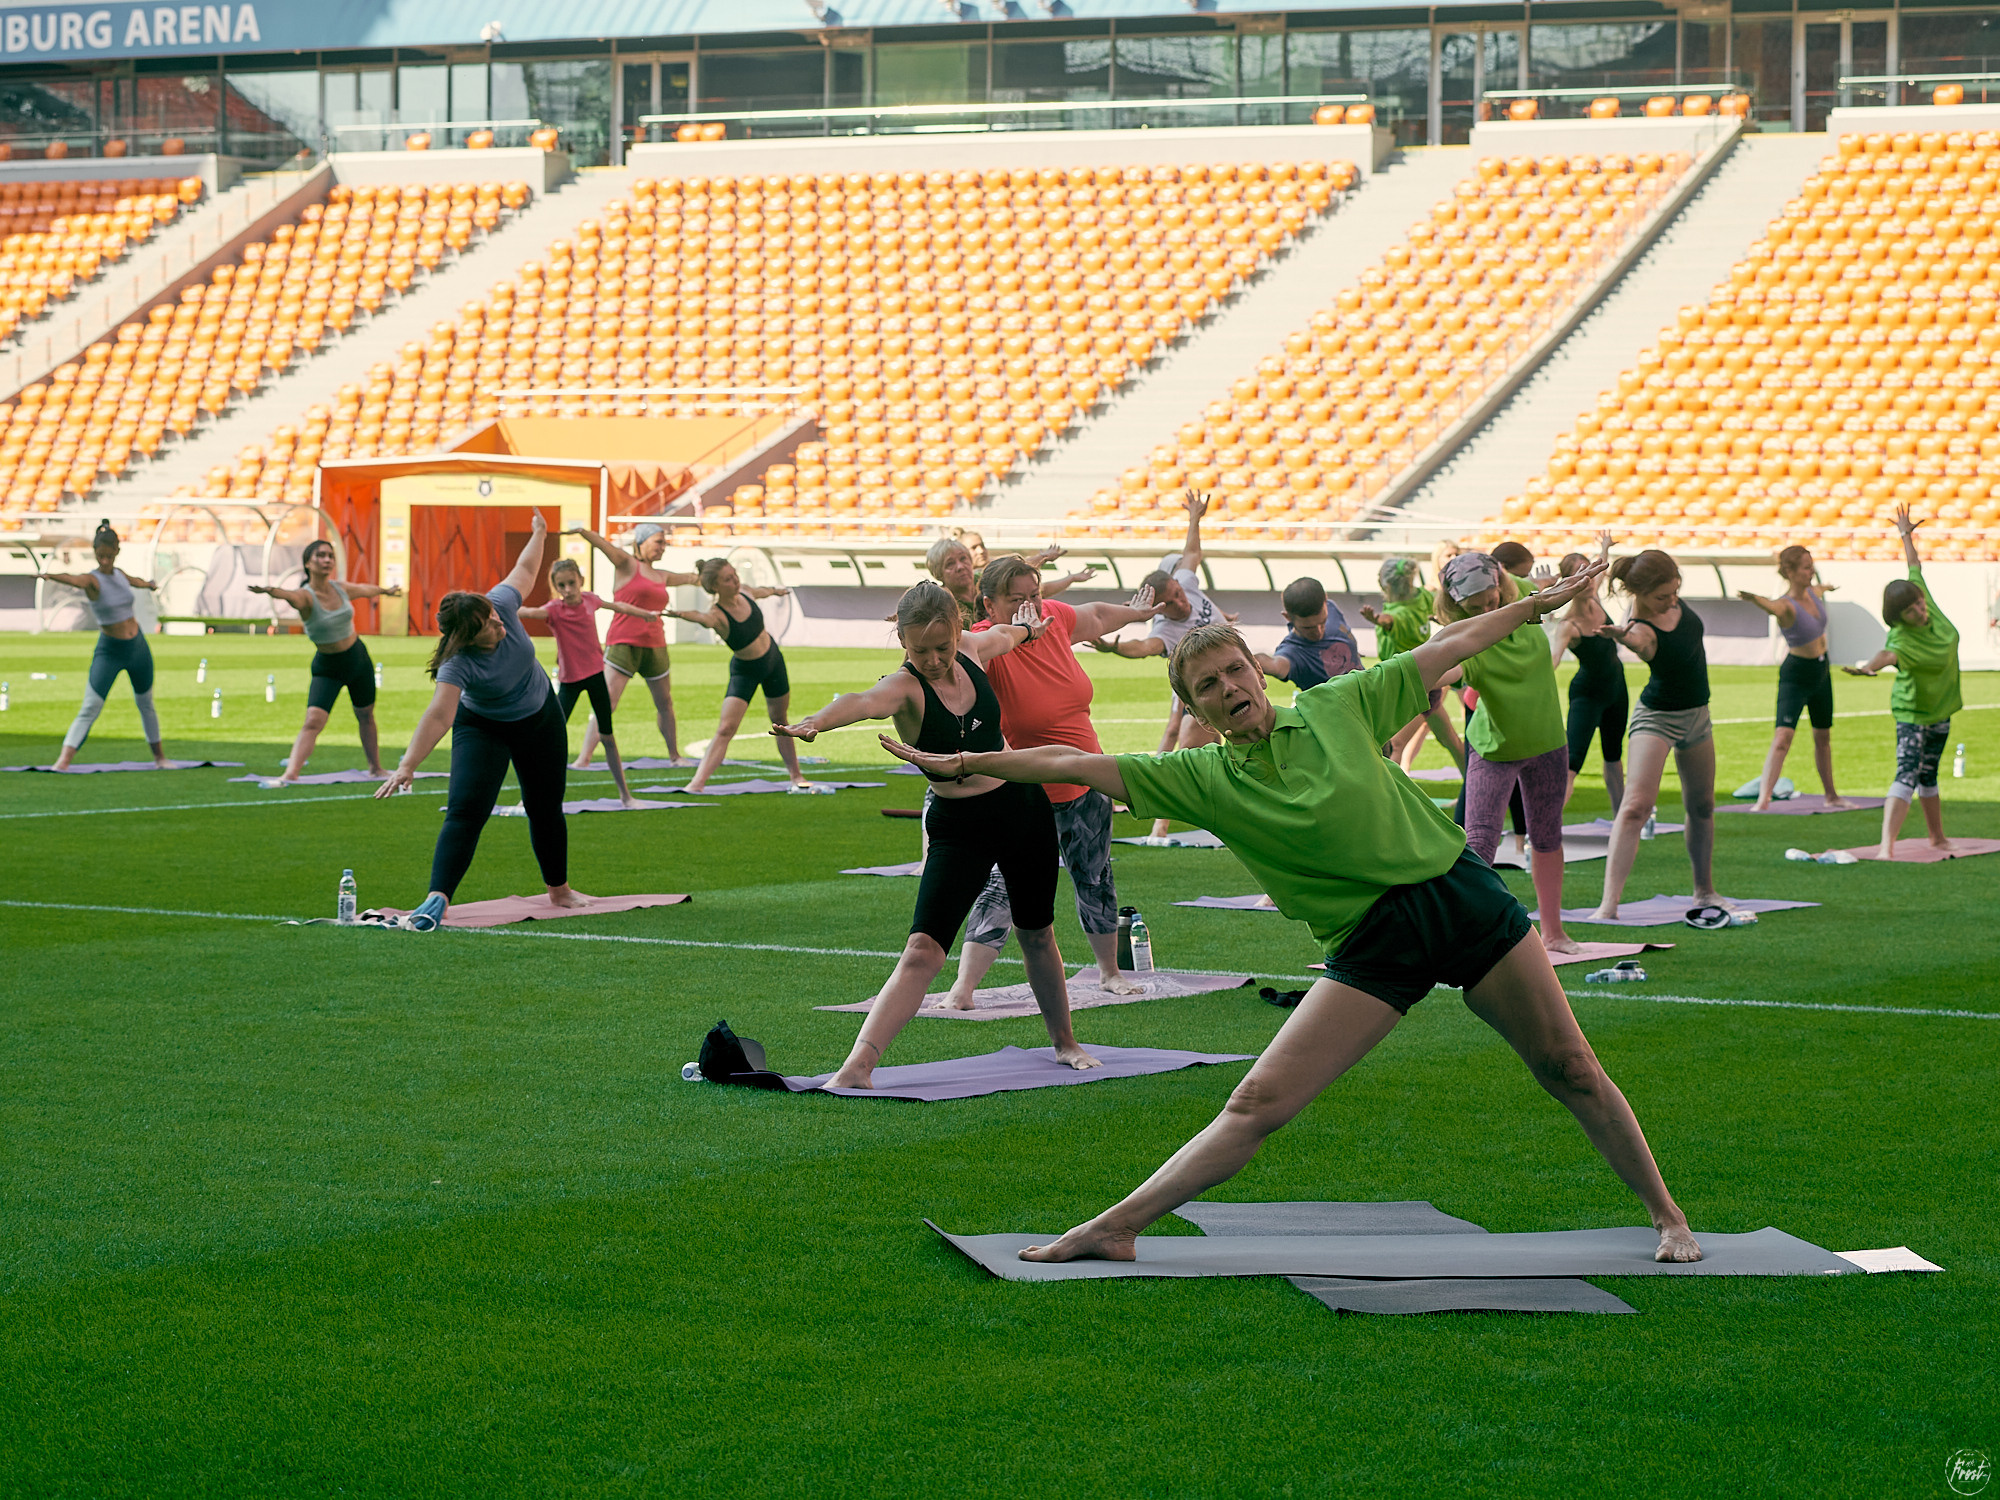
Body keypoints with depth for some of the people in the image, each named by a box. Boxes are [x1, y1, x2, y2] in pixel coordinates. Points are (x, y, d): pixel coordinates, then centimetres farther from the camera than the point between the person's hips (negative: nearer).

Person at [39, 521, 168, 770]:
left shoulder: (119, 574, 3)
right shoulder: (92, 580, -16)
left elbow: (136, 582, 28)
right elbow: (73, 580, -40)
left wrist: (148, 583, 52)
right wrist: (51, 576, -64)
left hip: (138, 646, 6)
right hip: (109, 651, -6)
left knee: (145, 704, 19)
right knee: (90, 708, -15)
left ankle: (159, 755, 34)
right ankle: (63, 760, -21)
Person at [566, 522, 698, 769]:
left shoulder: (662, 576, 18)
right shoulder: (627, 565, 0)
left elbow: (690, 577, 34)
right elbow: (604, 545, -17)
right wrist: (584, 532, -36)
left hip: (655, 648, 7)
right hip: (623, 645, -7)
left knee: (665, 704, 16)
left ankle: (675, 756, 32)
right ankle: (583, 759, -17)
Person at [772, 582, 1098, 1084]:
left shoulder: (970, 651, -6)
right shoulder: (905, 687, -22)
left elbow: (1002, 636, 19)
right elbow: (864, 702, -46)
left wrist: (1025, 628, 43)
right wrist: (815, 722, -67)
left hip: (1024, 803, 5)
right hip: (958, 826, -5)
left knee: (1037, 934, 21)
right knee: (923, 949, -18)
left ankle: (1064, 1041, 42)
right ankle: (857, 1066, -24)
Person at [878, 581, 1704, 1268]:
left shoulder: (1337, 706, 1)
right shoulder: (1201, 776, 0)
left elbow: (1448, 647, 12)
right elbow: (1079, 764, -4)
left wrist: (1537, 603, 17)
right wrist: (966, 762, -10)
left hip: (1462, 897, 1)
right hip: (1372, 944, -1)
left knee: (1570, 1068, 5)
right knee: (1257, 1104, -10)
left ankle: (1664, 1213, 21)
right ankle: (1115, 1228, -7)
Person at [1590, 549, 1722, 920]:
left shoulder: (1672, 599, -10)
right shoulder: (1641, 630, -31)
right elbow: (1639, 642, -59)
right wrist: (1621, 636, -75)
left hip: (1696, 715, 8)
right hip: (1657, 718, -8)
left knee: (1701, 807, 18)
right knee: (1636, 805, -20)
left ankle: (1705, 890, 35)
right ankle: (1609, 902, -27)